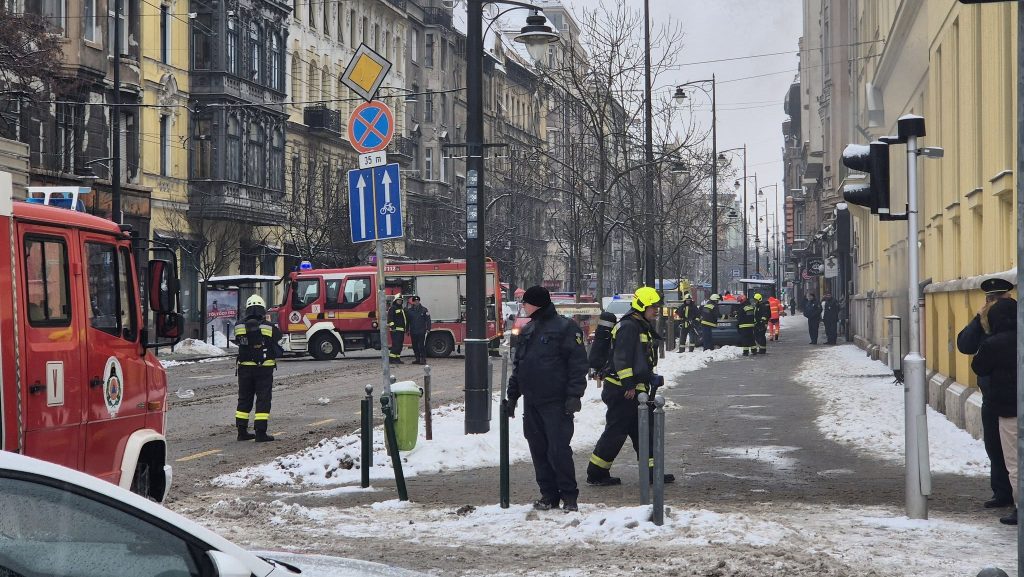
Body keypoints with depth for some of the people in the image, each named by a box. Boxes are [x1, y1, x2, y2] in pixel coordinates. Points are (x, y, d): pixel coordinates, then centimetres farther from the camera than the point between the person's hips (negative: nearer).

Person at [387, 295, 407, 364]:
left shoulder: (402, 309, 24)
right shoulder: (392, 309, -4)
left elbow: (405, 319, 31)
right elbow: (390, 318, -14)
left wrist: (406, 328, 28)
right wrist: (392, 326, -24)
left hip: (402, 330, 9)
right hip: (395, 330, -9)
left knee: (400, 345, 8)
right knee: (396, 344, -15)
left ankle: (397, 358, 11)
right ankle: (392, 358, -14)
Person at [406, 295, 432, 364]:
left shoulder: (424, 309, 1)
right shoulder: (409, 310, 9)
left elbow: (428, 319, -1)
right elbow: (407, 321, 15)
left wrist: (428, 329, -8)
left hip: (421, 332, -4)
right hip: (413, 332, 4)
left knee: (421, 346, -9)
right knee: (415, 346, 7)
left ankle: (423, 359, -8)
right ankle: (418, 359, 15)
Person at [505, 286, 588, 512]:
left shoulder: (566, 327, -6)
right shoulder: (527, 331, 17)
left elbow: (577, 364, -10)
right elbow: (518, 365, 22)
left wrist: (574, 395, -17)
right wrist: (512, 395, 18)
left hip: (556, 402, -7)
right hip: (531, 402, 7)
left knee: (558, 449, -8)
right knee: (538, 449, 7)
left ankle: (569, 495, 1)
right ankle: (549, 494, 15)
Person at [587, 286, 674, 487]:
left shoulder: (644, 328, 19)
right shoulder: (628, 326, -14)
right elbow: (622, 358, -21)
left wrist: (652, 378, 18)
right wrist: (629, 385, -23)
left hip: (635, 390, 10)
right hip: (622, 390, -10)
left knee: (644, 431, 11)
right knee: (615, 432, -6)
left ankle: (651, 471, 15)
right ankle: (596, 474, 0)